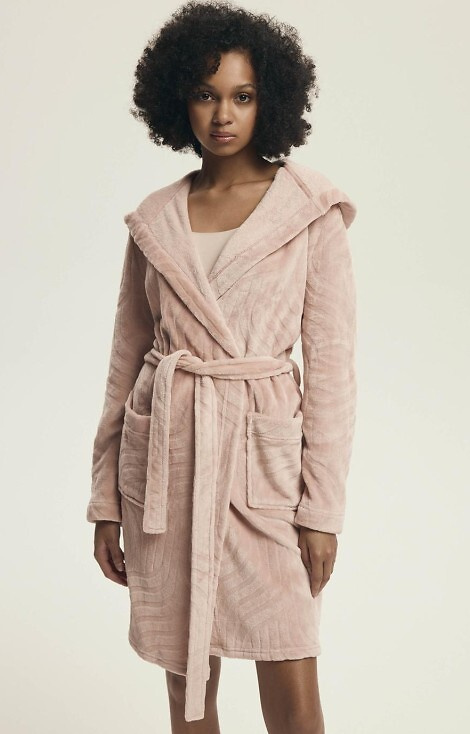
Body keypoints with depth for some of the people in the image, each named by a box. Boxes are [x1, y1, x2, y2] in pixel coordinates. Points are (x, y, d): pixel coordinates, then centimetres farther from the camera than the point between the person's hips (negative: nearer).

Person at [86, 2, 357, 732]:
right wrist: (107, 500, 8)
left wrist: (323, 506, -6)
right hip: (163, 453, 3)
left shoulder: (312, 211, -1)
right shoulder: (154, 220, 7)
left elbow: (331, 363, -3)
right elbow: (126, 360, 9)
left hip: (262, 453, -2)